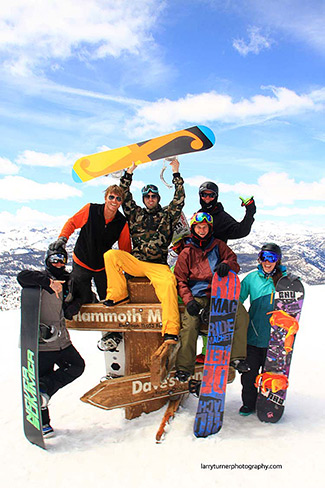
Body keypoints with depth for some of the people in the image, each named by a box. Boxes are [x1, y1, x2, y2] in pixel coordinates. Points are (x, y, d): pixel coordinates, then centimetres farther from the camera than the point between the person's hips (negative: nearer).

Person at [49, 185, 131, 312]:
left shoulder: (122, 223, -12)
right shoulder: (90, 210, -15)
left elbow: (125, 249, -3)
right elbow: (72, 223, -2)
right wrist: (62, 238, -17)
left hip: (103, 267, 2)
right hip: (81, 263, -1)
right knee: (83, 302, 1)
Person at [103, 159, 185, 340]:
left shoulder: (167, 215, 16)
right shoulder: (136, 214, 19)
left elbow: (179, 199, 6)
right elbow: (125, 196, 12)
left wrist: (176, 173, 3)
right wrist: (130, 172, 6)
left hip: (158, 266, -2)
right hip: (134, 262, 2)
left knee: (169, 281, -34)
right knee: (111, 255, -22)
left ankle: (171, 331, -35)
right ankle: (118, 294, -8)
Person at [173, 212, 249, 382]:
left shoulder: (218, 245, 15)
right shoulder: (187, 252, 11)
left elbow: (234, 262, 12)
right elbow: (180, 279, 9)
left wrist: (226, 264, -14)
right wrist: (188, 300, -8)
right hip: (198, 295, -1)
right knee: (189, 324, -24)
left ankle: (237, 357, -14)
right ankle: (184, 367, -14)